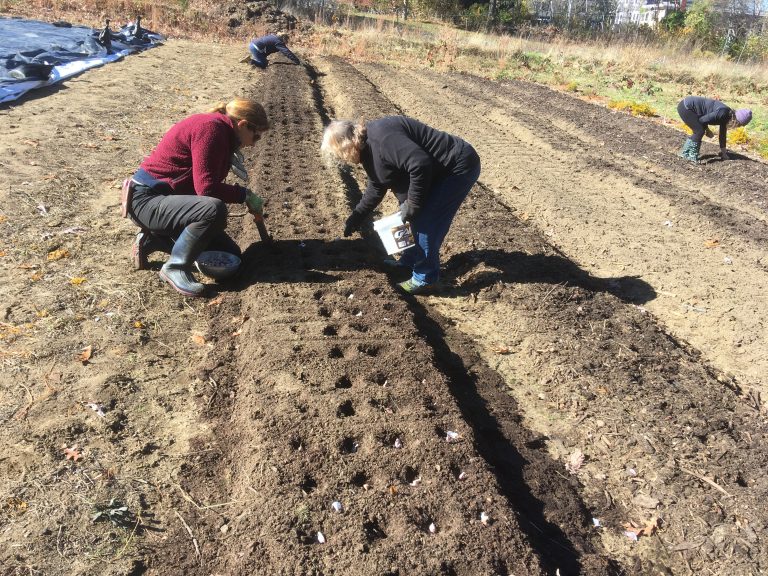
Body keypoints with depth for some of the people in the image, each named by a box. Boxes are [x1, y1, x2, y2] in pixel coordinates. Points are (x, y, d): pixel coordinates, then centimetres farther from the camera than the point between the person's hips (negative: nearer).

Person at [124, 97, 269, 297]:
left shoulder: (222, 133, 11)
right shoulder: (211, 127, -19)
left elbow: (207, 184, 10)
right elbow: (206, 188, -26)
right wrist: (245, 194, -16)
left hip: (167, 198, 10)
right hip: (147, 199, -10)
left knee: (231, 255, 6)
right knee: (214, 209, -37)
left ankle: (152, 240, 15)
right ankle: (175, 267, -15)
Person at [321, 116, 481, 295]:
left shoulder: (381, 138, -27)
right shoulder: (368, 146, 6)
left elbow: (421, 165, -34)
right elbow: (376, 187, 18)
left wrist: (412, 205, -22)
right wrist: (356, 216, 20)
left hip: (459, 166, -10)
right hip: (439, 171, 10)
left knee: (427, 223, -8)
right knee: (418, 218, 15)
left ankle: (425, 278, 6)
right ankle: (410, 260, 33)